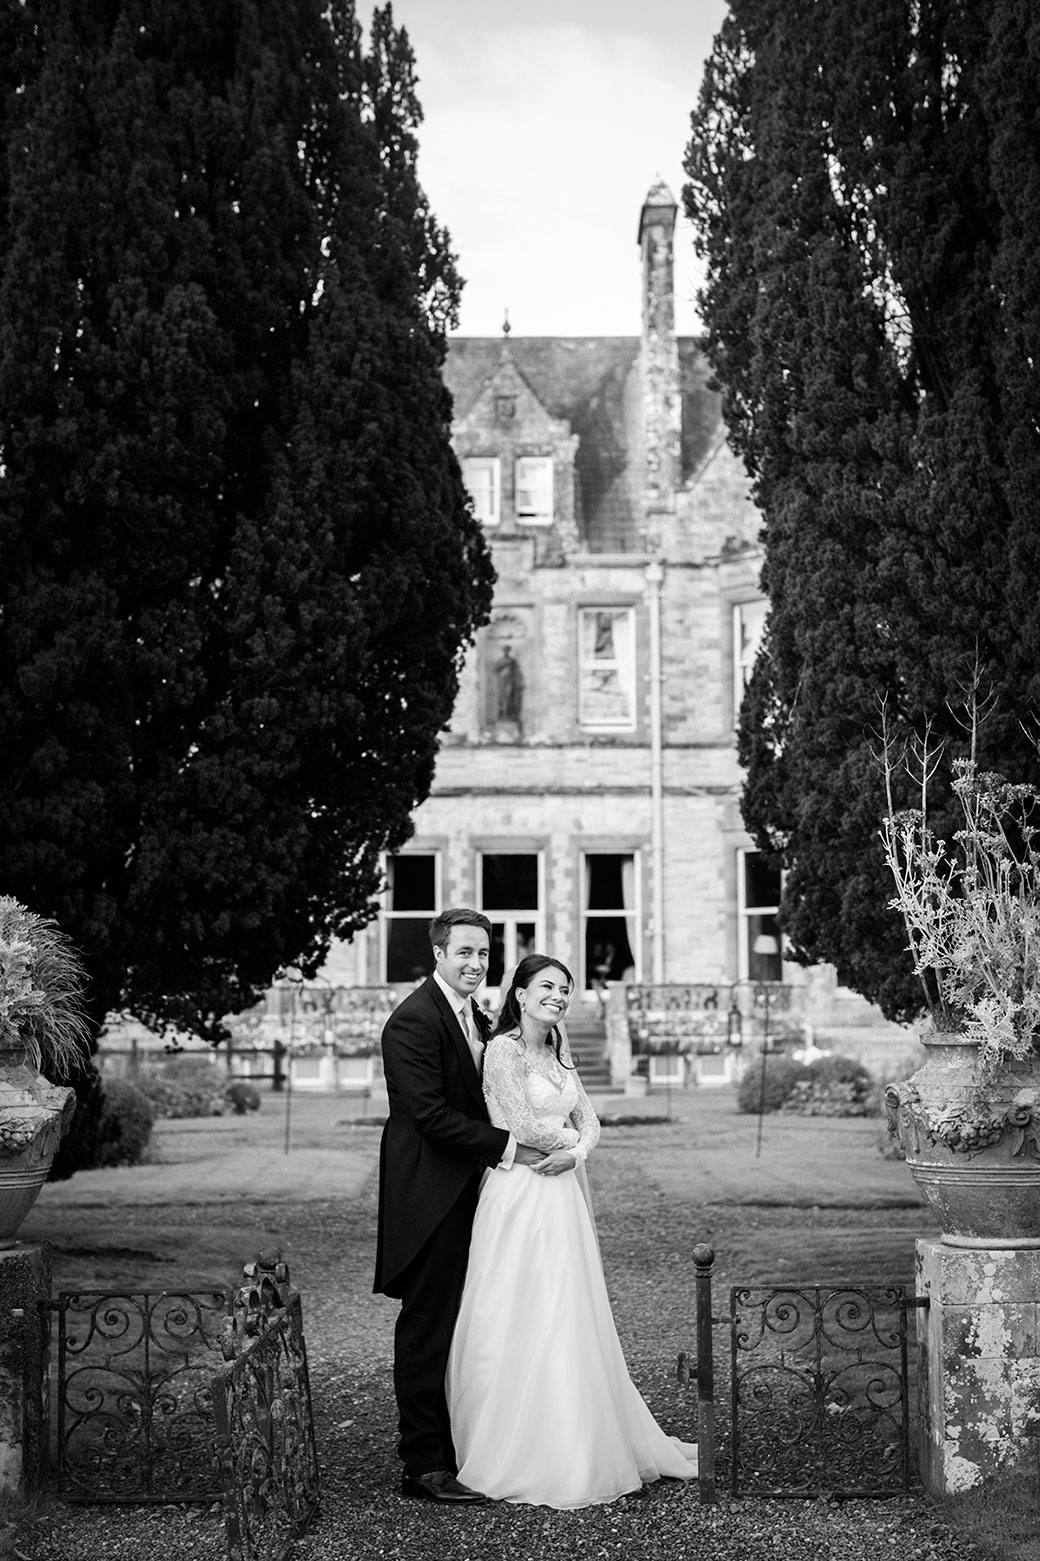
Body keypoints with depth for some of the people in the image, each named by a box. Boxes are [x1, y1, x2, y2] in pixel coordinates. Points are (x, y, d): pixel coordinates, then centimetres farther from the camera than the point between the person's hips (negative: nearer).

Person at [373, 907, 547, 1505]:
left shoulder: (476, 1017, 15)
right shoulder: (413, 1021, -14)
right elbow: (432, 1114, -20)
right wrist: (506, 1146, -16)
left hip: (468, 1190, 9)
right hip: (429, 1195, -9)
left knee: (461, 1326, 12)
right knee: (427, 1326, -3)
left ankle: (458, 1446, 20)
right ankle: (424, 1464, 2)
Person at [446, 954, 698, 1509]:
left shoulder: (558, 1051, 14)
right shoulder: (503, 1049, -9)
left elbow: (588, 1118, 14)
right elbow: (523, 1126, -14)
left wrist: (577, 1152, -7)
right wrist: (572, 1137, 1)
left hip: (563, 1196, 7)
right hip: (518, 1197, -7)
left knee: (570, 1321, 10)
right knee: (520, 1322, -3)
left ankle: (574, 1450, 19)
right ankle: (516, 1457, 7)